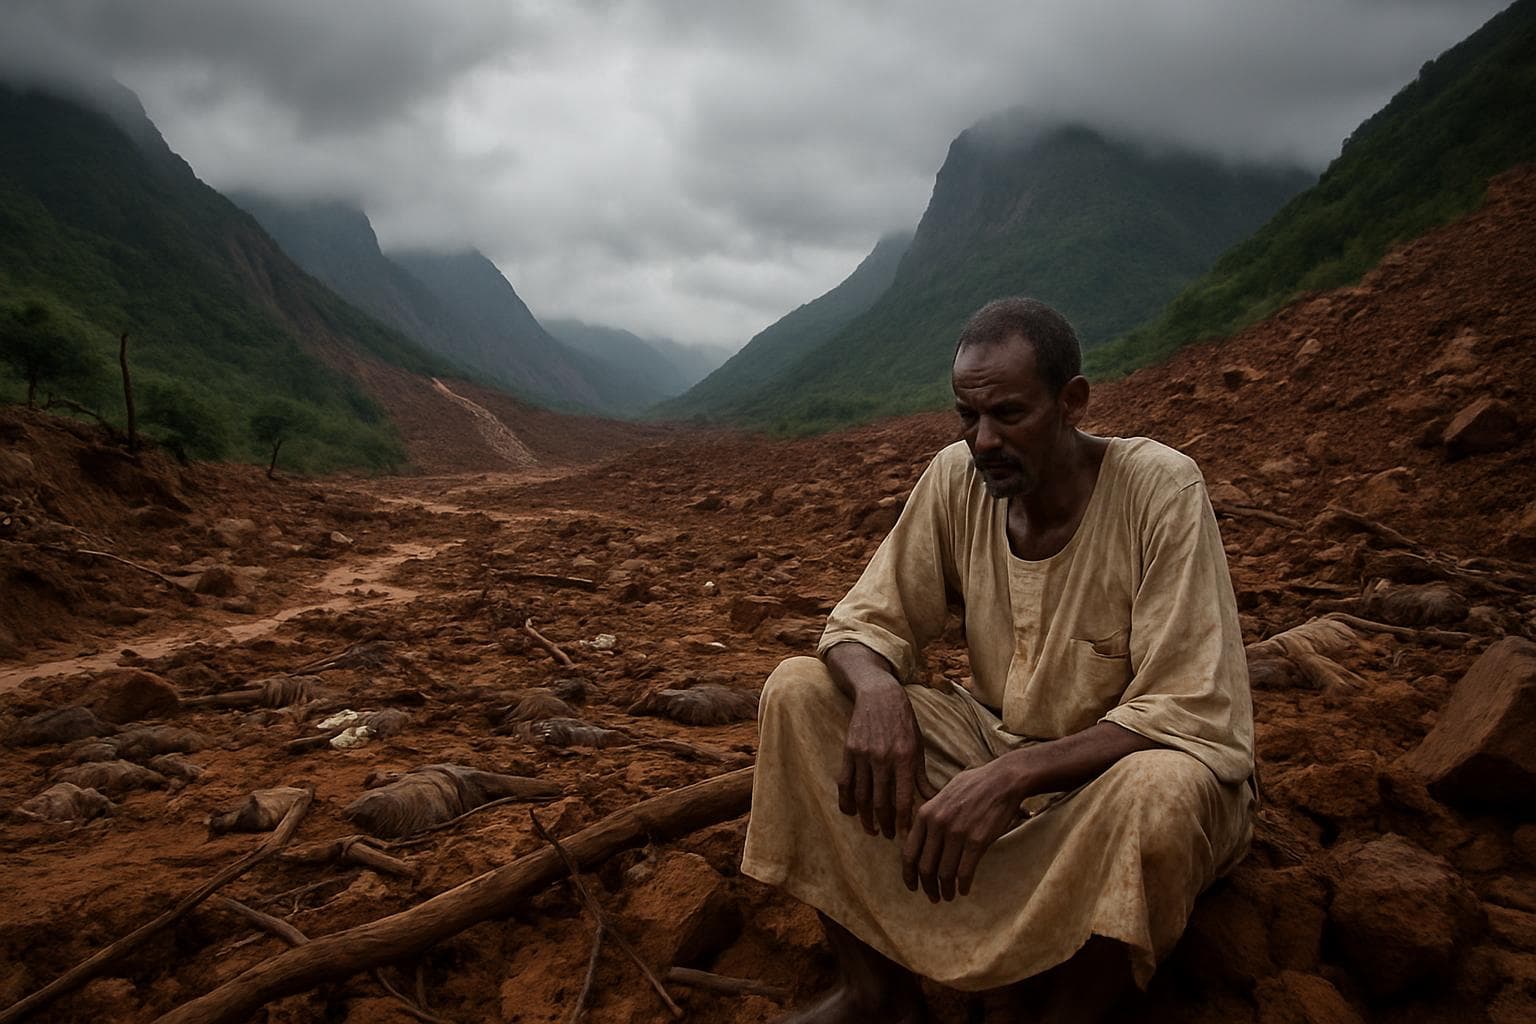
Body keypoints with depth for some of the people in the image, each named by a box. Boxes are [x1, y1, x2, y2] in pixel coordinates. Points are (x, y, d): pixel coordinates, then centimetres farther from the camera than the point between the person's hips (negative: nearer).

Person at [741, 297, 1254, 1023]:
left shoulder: (1161, 490, -21)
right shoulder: (958, 479, -7)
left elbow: (1193, 717, -25)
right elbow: (866, 622, -4)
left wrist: (1014, 774, -37)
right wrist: (877, 690, -29)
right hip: (998, 748, 4)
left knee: (1157, 791, -40)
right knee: (798, 691, -13)